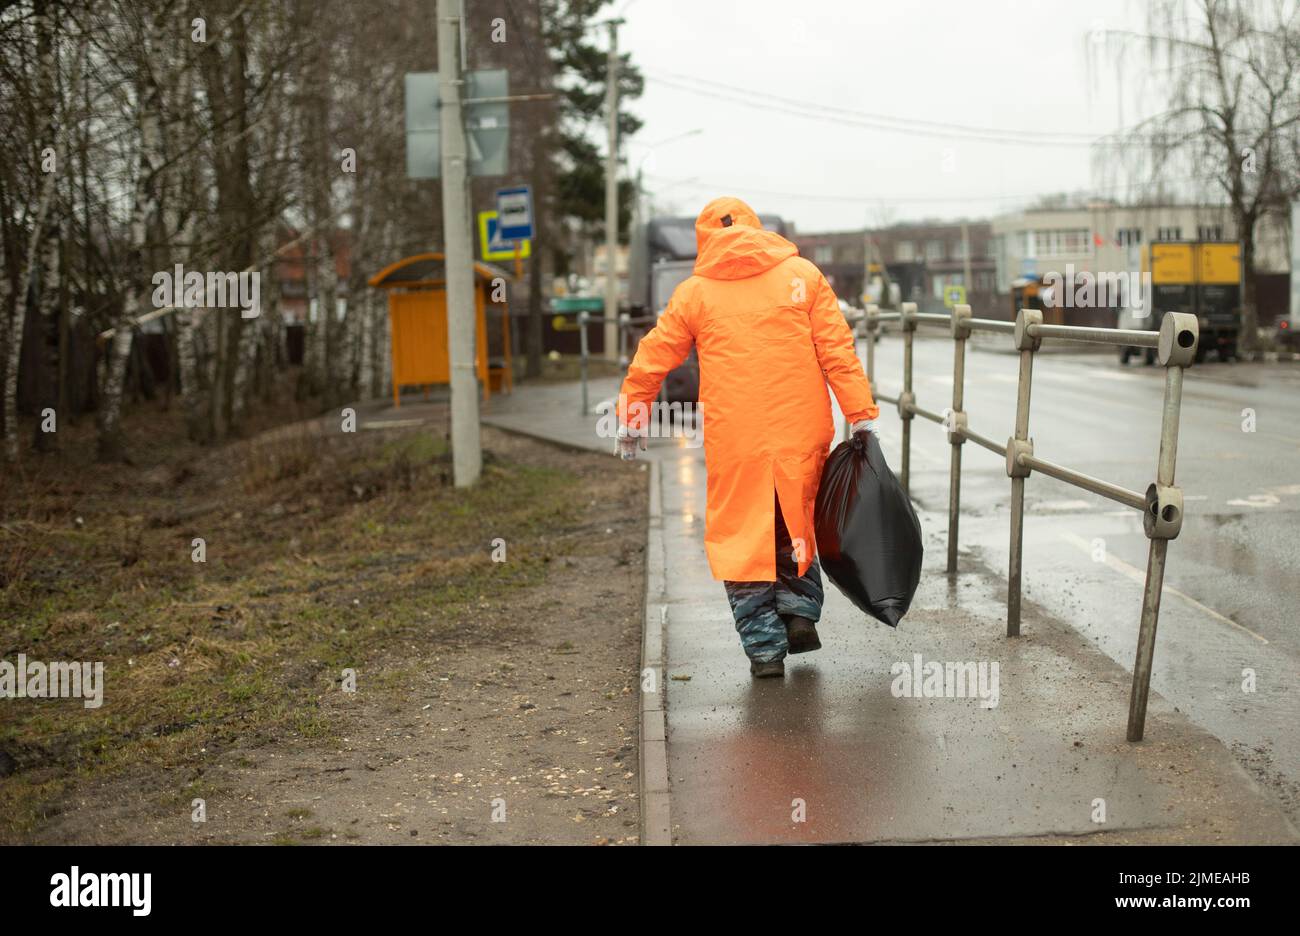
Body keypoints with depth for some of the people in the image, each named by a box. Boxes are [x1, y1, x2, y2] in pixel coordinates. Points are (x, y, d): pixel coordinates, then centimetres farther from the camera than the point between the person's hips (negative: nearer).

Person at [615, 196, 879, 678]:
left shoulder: (695, 292, 5)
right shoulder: (803, 275, 5)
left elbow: (651, 360, 10)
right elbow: (838, 351, -1)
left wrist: (631, 421, 21)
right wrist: (862, 417, 2)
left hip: (734, 440, -1)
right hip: (800, 432, 1)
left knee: (742, 533, 7)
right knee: (796, 520, 22)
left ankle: (764, 645, 5)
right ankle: (799, 610, 15)